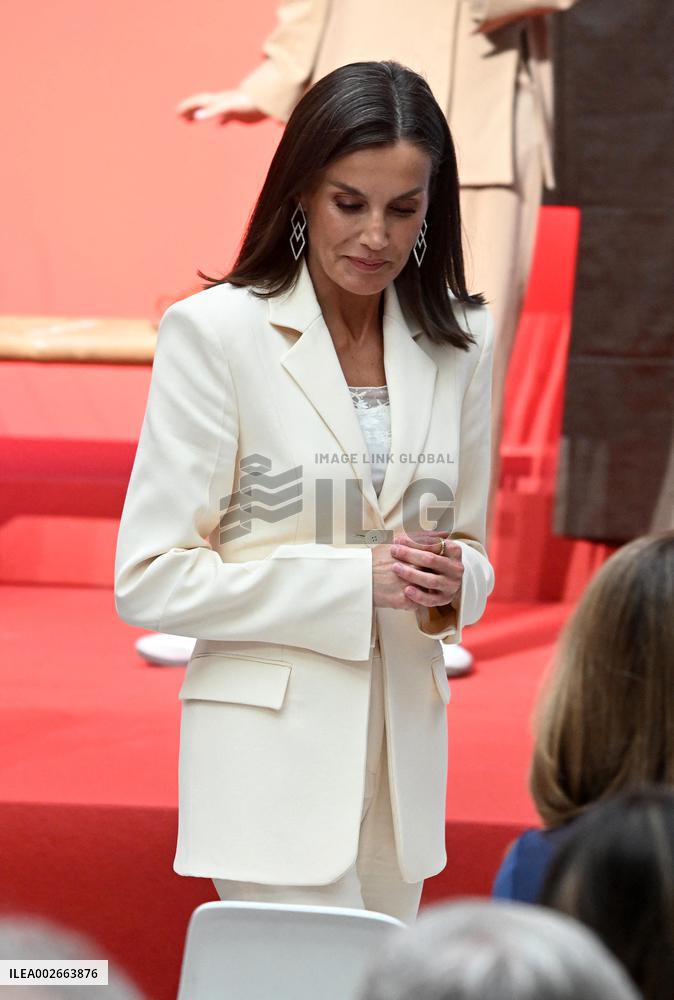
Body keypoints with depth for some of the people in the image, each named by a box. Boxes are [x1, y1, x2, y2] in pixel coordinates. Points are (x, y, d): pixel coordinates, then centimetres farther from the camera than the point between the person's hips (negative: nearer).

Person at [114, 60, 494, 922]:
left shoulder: (458, 344, 9)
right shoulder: (215, 333, -6)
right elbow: (149, 580, -8)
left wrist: (451, 580, -6)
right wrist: (357, 580, -16)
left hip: (403, 757, 5)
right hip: (273, 761, -5)